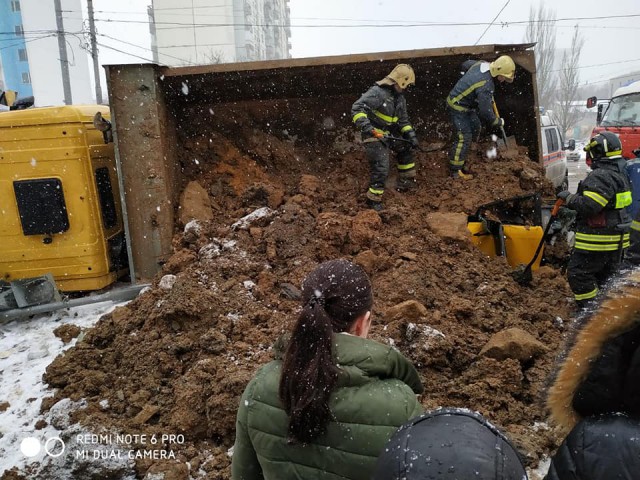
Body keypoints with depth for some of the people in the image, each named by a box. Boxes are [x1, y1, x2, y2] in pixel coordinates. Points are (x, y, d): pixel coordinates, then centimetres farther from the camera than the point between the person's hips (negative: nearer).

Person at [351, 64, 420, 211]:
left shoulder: (399, 97, 10)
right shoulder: (377, 92, -19)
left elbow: (403, 120, 18)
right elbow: (357, 109, -28)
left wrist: (411, 135, 4)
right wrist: (365, 125, -40)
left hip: (389, 135, 10)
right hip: (374, 136, -9)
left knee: (407, 149, 25)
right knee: (381, 169, -15)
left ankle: (405, 183, 40)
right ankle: (374, 199, 2)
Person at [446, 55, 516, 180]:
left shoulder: (482, 64, -5)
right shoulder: (486, 86, -31)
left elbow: (465, 64, 18)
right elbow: (486, 112, -27)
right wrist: (499, 122, -10)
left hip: (466, 104, 10)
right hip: (458, 107, -10)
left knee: (474, 128, 20)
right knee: (463, 138, -8)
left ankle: (460, 156, 31)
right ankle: (455, 171, -1)